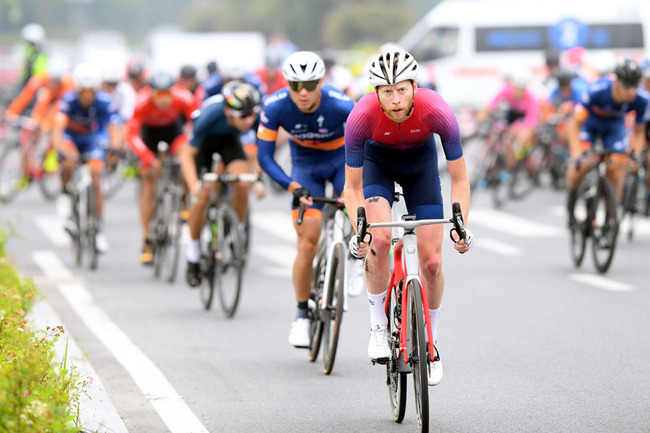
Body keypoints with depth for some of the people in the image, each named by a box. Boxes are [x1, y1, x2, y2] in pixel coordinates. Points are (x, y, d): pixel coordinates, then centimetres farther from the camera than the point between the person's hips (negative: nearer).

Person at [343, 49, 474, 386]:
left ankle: (430, 341, 18)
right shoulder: (361, 117, -35)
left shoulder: (438, 113, -35)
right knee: (379, 239, -28)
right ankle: (378, 326, -8)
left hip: (420, 163, 1)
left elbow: (459, 180, -24)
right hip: (378, 162, -1)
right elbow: (353, 187, -24)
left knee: (432, 263, -5)